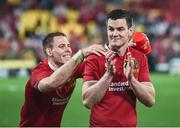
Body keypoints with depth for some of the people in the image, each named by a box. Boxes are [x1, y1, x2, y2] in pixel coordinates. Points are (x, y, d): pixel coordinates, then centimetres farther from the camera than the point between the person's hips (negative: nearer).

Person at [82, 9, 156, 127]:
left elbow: (150, 101, -4)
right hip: (101, 124, -3)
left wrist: (131, 78, -18)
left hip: (130, 124, 3)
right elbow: (87, 102, -15)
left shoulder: (140, 58, 1)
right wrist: (109, 74, -24)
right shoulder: (95, 58, -7)